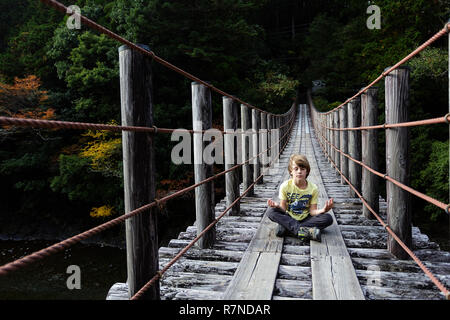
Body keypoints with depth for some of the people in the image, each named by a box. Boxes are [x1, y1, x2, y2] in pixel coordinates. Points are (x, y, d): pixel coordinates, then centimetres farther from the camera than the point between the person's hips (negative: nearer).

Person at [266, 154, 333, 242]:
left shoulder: (313, 188, -6)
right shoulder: (285, 186, -8)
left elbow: (312, 211, -7)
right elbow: (283, 208, -8)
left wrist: (323, 210, -29)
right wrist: (277, 206, -31)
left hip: (305, 219, 1)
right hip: (289, 218, -1)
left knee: (328, 218, -24)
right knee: (271, 211, -27)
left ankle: (285, 227, -28)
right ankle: (305, 231, -36)